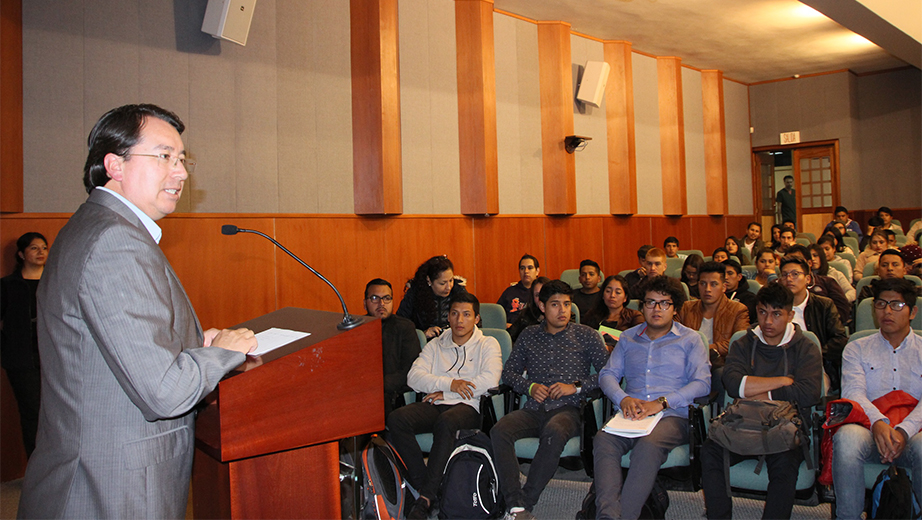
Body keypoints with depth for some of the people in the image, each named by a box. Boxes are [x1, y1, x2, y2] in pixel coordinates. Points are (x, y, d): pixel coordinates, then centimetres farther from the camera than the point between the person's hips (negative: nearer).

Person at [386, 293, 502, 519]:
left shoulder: (488, 344, 12)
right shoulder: (435, 345, 21)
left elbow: (490, 380, -6)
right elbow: (414, 377, 6)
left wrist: (445, 393, -5)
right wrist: (449, 384, -10)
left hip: (468, 407, -4)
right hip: (435, 406, 4)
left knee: (445, 422, -39)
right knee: (396, 419, -26)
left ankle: (427, 497, -33)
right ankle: (421, 483, -22)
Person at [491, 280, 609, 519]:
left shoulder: (586, 335, 12)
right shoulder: (529, 335, 19)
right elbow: (509, 371, 20)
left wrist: (576, 386, -6)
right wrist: (530, 387, 1)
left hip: (567, 409, -3)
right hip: (533, 410, 3)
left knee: (553, 432, -39)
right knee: (499, 431, -29)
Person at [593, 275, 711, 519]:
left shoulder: (690, 339, 12)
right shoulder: (628, 337, 23)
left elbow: (702, 382, 0)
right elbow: (608, 374, 16)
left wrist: (662, 403, -13)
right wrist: (623, 399, -7)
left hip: (672, 416, -3)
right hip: (631, 414, 3)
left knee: (648, 445, -37)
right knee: (602, 440, -30)